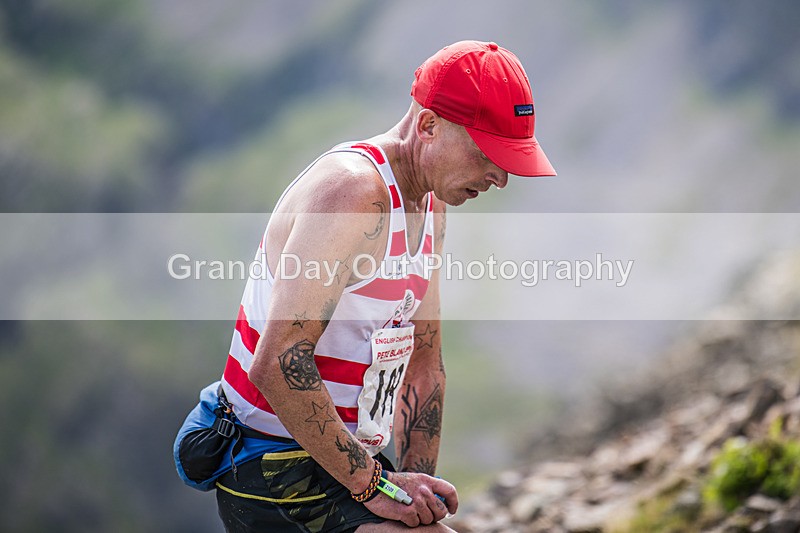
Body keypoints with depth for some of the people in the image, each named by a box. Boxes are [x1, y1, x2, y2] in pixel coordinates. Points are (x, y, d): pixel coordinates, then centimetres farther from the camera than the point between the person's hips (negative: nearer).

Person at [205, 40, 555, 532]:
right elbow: (277, 364, -27)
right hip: (276, 476, -10)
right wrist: (370, 482, -22)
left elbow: (424, 361, 18)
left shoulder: (430, 206, 11)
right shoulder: (352, 190, -19)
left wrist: (418, 483, 7)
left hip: (352, 464, 10)